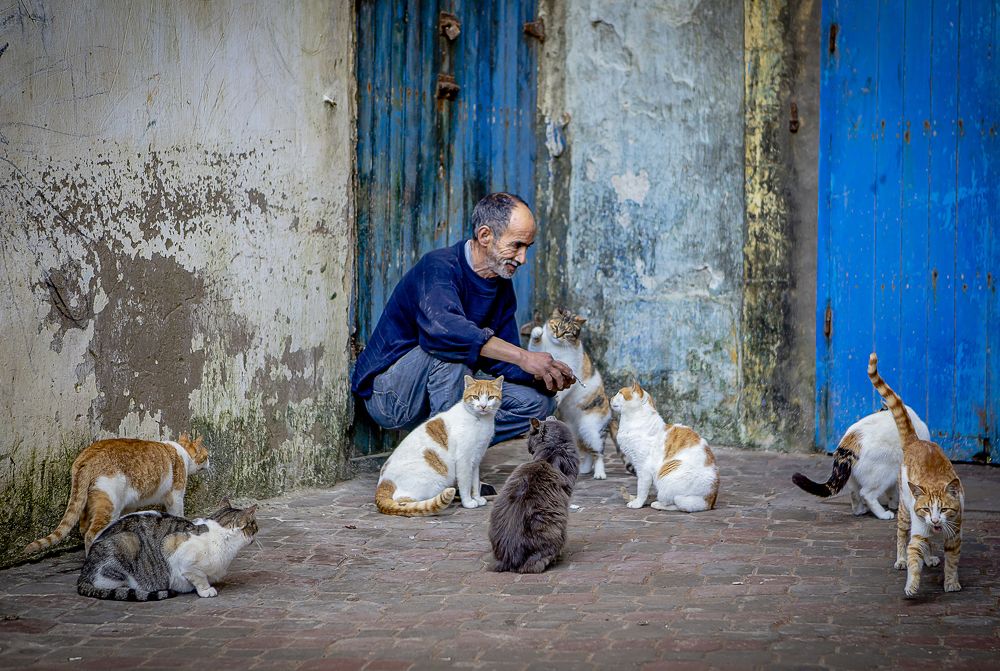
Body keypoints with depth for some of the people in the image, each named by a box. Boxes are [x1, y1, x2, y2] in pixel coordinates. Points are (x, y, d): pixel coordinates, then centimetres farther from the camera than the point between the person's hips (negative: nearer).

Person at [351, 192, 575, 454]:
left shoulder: (502, 285, 4)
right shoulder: (439, 267, -22)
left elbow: (500, 360, 5)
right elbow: (442, 326, -44)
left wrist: (543, 375, -17)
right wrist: (523, 357, -45)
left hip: (442, 391, 8)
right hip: (387, 394, -8)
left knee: (538, 401, -5)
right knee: (453, 344, -35)